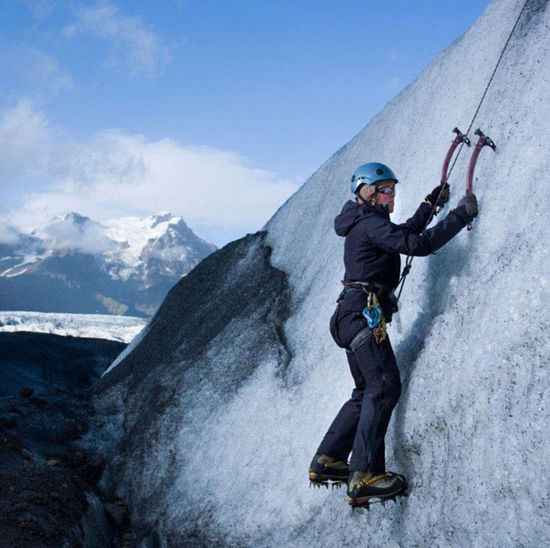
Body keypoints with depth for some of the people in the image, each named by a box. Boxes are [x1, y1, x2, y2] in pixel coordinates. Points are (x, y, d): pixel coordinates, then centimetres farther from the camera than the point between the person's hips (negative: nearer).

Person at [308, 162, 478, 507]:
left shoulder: (366, 224, 22)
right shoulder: (371, 223, -9)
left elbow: (406, 232, 35)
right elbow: (418, 244, -19)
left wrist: (431, 204, 27)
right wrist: (462, 215, -13)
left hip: (353, 315, 11)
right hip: (364, 313, -11)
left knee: (367, 392, 14)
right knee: (385, 387, -17)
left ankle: (327, 461, 15)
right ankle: (364, 475, -23)